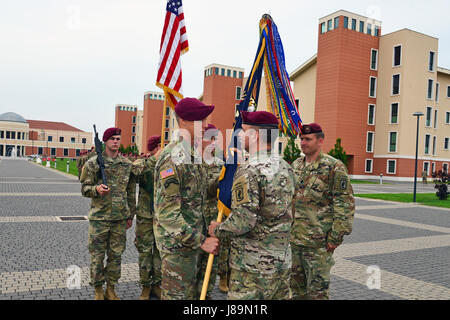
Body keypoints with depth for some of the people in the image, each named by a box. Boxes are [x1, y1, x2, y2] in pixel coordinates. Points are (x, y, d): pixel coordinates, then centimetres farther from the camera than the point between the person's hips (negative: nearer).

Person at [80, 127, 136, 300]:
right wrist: (96, 189, -23)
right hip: (99, 217, -2)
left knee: (116, 254, 10)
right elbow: (84, 188, 0)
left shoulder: (127, 164, 7)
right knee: (97, 255, 5)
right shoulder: (93, 162, -1)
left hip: (120, 218, 3)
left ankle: (111, 289, 25)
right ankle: (98, 290, 22)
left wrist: (130, 215, 12)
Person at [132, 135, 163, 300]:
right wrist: (155, 158, -24)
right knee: (145, 251, 5)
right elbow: (136, 170, -25)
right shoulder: (142, 162, -4)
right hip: (145, 216, -3)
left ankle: (157, 283, 25)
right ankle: (146, 285, 20)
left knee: (161, 250, 11)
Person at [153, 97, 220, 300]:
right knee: (177, 294, 3)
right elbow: (167, 213, -26)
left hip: (191, 240, 9)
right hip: (177, 243, -9)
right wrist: (201, 241, -25)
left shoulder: (192, 154, 10)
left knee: (189, 292, 22)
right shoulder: (172, 157, -22)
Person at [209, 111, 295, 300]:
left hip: (253, 265, -8)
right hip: (283, 260, 8)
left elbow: (242, 221, -24)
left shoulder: (249, 171, -20)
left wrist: (217, 230, -7)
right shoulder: (286, 167, 7)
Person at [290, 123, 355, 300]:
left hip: (318, 241, -6)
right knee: (296, 285, 18)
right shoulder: (295, 165, 11)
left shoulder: (334, 167, -10)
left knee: (317, 289, 4)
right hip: (293, 238, 7)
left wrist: (336, 237, -15)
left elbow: (345, 204, -12)